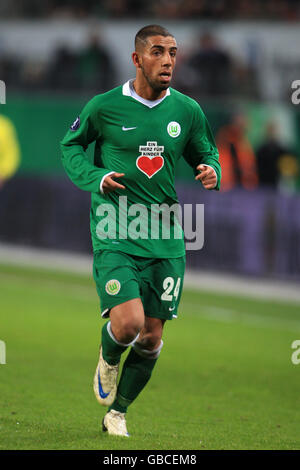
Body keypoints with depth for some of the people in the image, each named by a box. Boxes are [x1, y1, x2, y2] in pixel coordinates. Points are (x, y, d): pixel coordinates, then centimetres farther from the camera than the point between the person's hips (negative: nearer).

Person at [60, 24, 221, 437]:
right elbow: (71, 146, 10)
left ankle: (117, 413, 25)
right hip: (116, 236, -3)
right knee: (128, 322, -20)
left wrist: (211, 171, -4)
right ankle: (108, 359, 17)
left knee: (151, 338, 4)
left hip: (166, 239, 4)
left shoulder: (188, 111, 5)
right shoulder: (104, 107, -4)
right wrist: (96, 179, -8)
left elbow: (206, 153, 20)